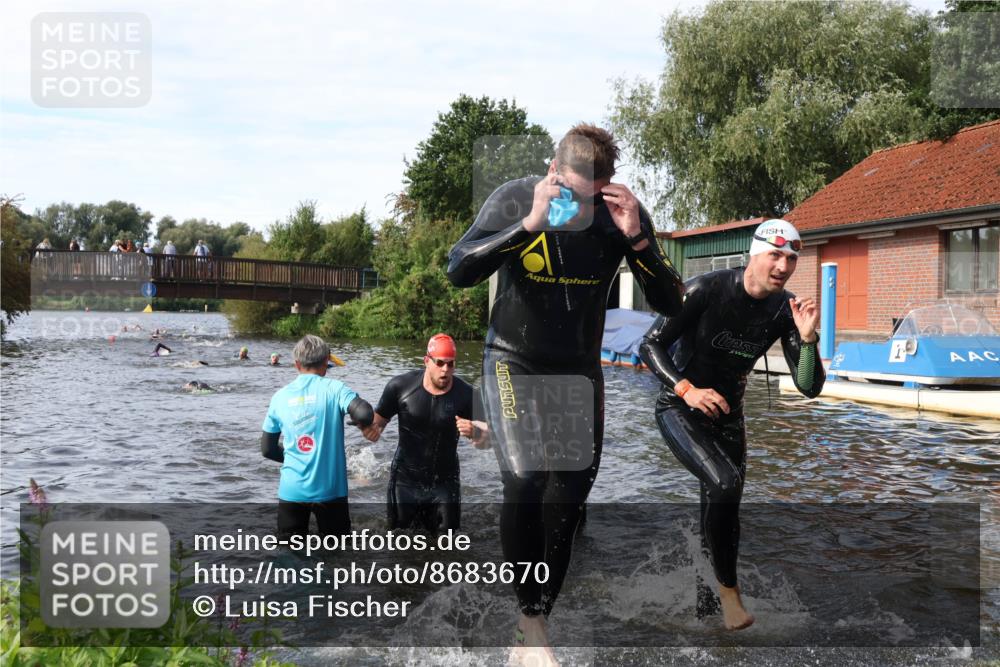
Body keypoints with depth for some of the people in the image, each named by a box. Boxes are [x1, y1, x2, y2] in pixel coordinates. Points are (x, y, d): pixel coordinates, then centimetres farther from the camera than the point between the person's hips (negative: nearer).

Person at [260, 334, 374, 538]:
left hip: (291, 490, 2)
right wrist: (363, 424, 0)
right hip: (330, 489, -2)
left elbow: (267, 449, 10)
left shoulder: (280, 397, 5)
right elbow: (364, 414, -22)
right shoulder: (334, 388, -6)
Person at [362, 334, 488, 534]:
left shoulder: (465, 394, -12)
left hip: (444, 482, 0)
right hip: (406, 481, 0)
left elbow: (484, 440, -8)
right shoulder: (401, 386, -13)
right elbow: (379, 420, -1)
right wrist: (372, 429, -25)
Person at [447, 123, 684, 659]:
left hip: (580, 371, 3)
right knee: (523, 479, -24)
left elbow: (669, 304, -12)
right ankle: (531, 615, -4)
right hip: (513, 362, -3)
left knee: (567, 502, 6)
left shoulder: (624, 213, -11)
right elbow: (458, 271, -26)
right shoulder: (514, 200, -16)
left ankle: (533, 630, 24)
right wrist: (529, 224, -35)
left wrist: (637, 238, -28)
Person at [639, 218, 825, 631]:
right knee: (725, 484, -27)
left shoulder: (784, 310, -8)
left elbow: (809, 387, -9)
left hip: (728, 416, 6)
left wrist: (808, 338, -26)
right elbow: (650, 345, -14)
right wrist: (687, 389, -28)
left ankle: (706, 602, 32)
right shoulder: (705, 290, -20)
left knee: (722, 514, 11)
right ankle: (727, 588, -8)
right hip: (679, 408, -5)